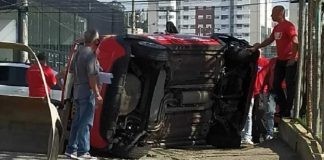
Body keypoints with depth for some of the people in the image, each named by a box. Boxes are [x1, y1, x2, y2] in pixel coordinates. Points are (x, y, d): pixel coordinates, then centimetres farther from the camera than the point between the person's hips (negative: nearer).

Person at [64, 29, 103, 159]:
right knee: (86, 122, -5)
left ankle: (71, 149, 20)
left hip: (77, 90, 9)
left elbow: (71, 70, 19)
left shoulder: (79, 52, 12)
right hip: (87, 91, -9)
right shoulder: (90, 54, -15)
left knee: (77, 120, 15)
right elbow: (91, 76, -20)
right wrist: (97, 94, -18)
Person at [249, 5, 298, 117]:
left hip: (290, 61, -9)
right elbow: (269, 40, 22)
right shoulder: (276, 28, 12)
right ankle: (283, 109, 20)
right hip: (280, 60, 9)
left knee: (290, 86, -2)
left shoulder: (288, 26, -16)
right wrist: (257, 47, 14)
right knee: (276, 84, 11)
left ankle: (288, 112, 3)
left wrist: (293, 58, -20)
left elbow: (296, 43, -21)